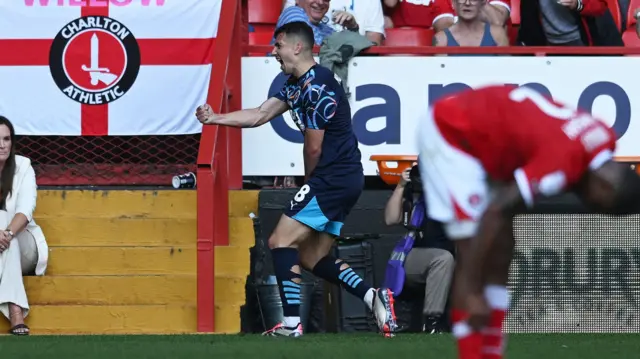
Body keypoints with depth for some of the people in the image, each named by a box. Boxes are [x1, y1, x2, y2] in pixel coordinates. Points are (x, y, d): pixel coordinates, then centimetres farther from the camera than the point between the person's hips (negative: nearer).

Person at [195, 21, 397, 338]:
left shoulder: (316, 88, -17)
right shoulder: (297, 85, 14)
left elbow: (313, 148, -13)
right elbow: (259, 115, 20)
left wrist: (309, 180, 4)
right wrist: (214, 118, 17)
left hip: (331, 178, -10)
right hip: (345, 181, 10)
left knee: (281, 241, -8)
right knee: (312, 257, 12)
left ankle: (291, 323, -13)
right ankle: (373, 297, 1)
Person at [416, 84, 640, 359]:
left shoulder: (604, 139, -6)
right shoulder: (563, 160, -33)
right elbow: (495, 213, -32)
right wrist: (472, 293, -29)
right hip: (452, 133, -10)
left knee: (500, 258, 7)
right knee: (473, 258, -14)